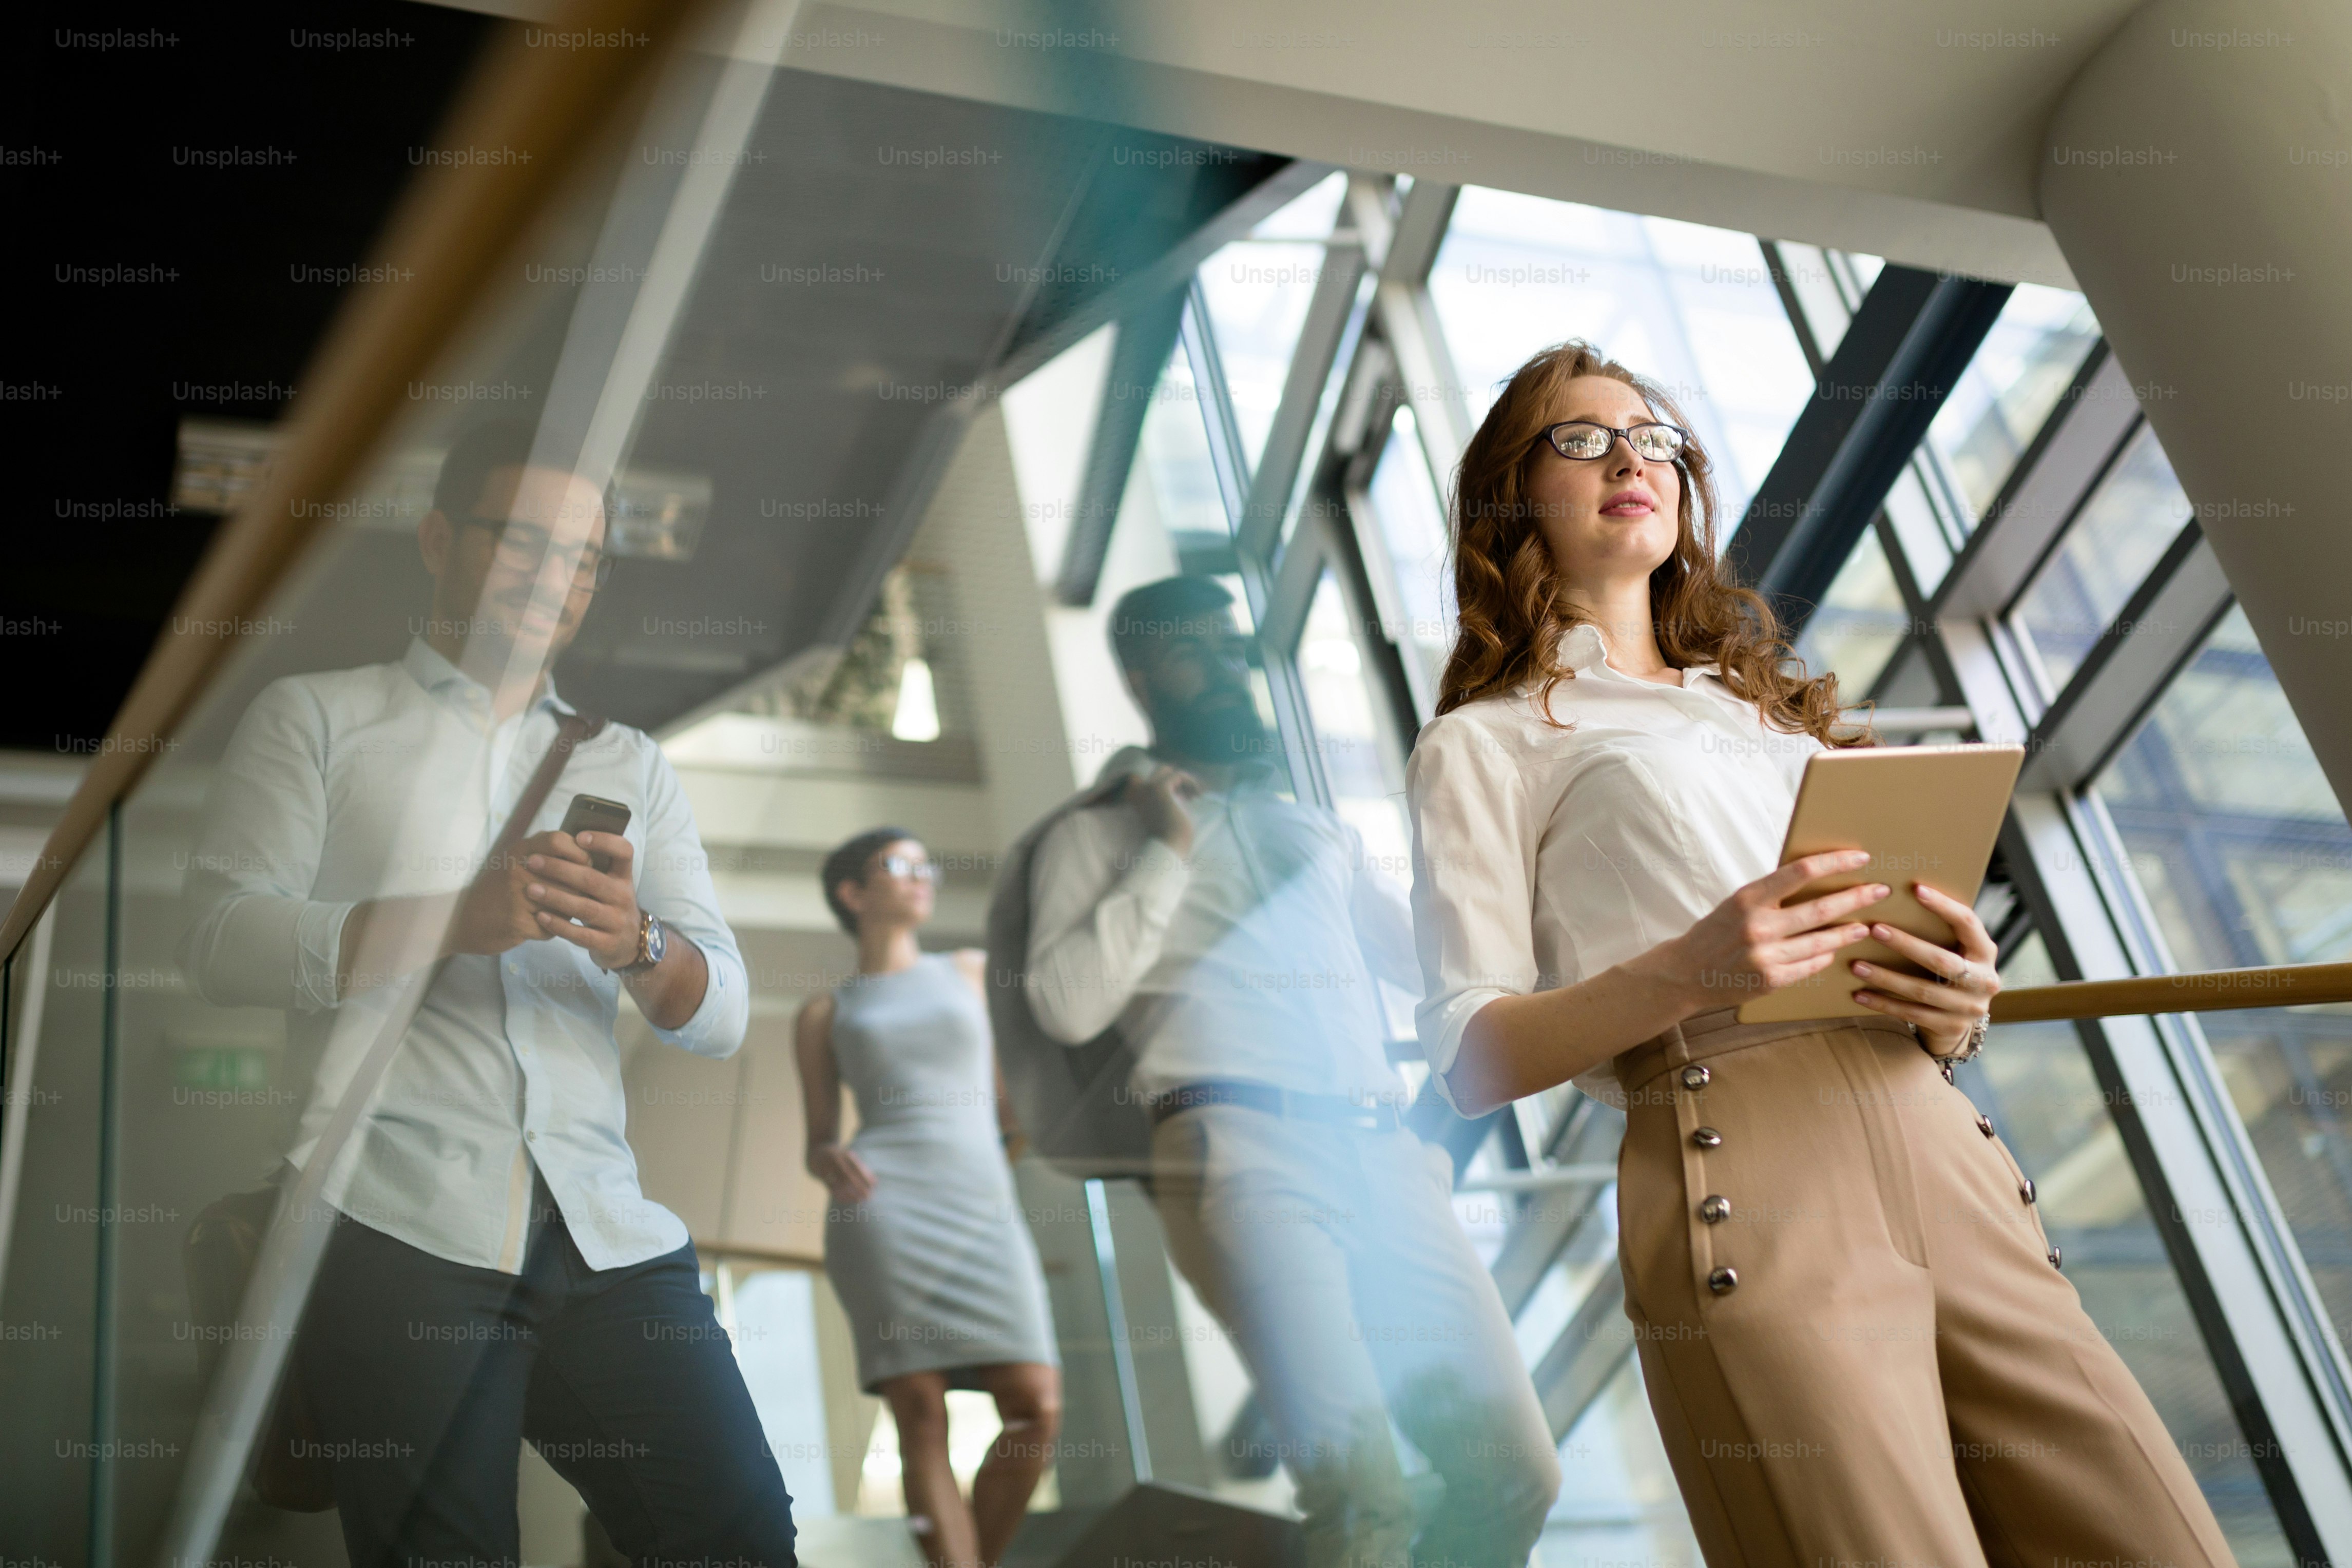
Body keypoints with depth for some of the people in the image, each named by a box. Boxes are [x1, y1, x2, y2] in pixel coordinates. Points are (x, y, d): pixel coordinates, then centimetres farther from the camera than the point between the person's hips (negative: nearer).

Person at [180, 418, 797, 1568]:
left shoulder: (629, 765, 21)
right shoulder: (314, 717, 13)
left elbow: (721, 1016, 12)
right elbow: (220, 942, -2)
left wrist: (636, 943, -11)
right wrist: (457, 918, -16)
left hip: (607, 1228, 3)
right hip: (396, 1223, -3)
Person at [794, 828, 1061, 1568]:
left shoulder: (970, 971, 25)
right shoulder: (821, 1017, 19)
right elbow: (817, 1146, 15)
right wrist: (831, 1164, -8)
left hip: (984, 1212, 3)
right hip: (883, 1210, -2)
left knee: (1037, 1410, -11)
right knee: (923, 1418, -12)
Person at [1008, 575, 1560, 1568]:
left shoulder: (1317, 829, 29)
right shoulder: (1096, 831, 13)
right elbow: (1066, 1008, -3)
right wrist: (1169, 855, -2)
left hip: (1385, 1156, 6)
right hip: (1241, 1153, -5)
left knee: (1514, 1468, -2)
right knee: (1359, 1485, -22)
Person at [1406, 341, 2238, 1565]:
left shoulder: (1760, 700, 29)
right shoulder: (1483, 745, 11)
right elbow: (1471, 1058, -1)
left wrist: (1958, 1002, 3)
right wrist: (1691, 971, -18)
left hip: (1943, 1152, 6)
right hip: (1746, 1180, -6)